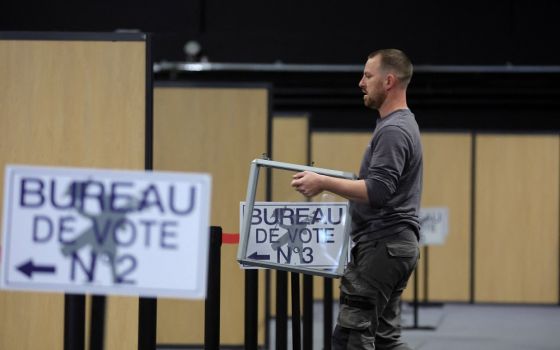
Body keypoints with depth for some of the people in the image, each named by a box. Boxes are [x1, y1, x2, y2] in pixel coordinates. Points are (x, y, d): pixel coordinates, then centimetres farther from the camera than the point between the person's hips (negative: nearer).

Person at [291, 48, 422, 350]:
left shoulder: (393, 131, -16)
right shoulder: (401, 124, 18)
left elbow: (378, 191, -25)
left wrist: (324, 183, -22)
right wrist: (328, 182, 27)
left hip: (381, 246, -11)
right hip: (396, 243, 11)